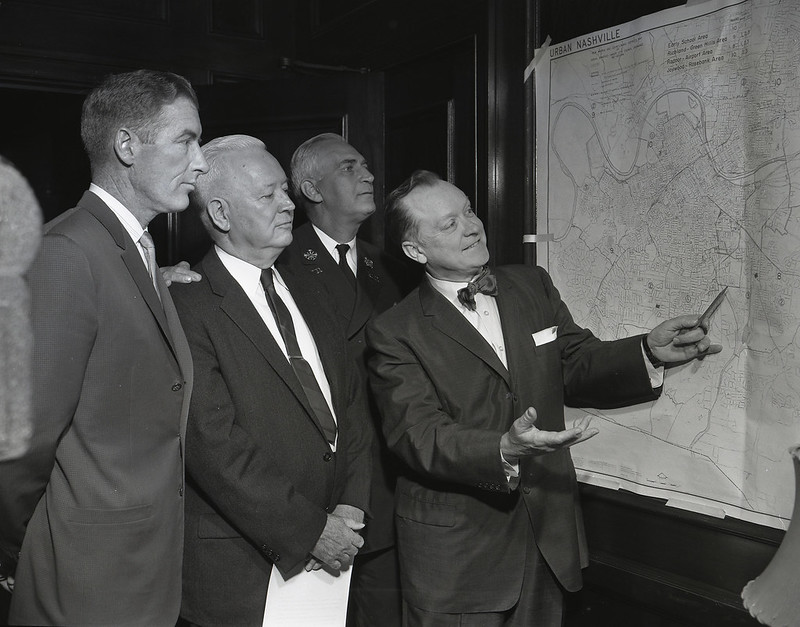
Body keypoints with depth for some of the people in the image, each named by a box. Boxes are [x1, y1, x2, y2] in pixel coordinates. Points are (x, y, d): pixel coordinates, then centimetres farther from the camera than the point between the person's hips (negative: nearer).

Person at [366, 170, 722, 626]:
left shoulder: (533, 285, 5)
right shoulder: (395, 332, -11)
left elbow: (576, 367, 5)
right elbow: (418, 435, -19)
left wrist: (649, 353, -14)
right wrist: (503, 452, -36)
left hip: (549, 532, 5)